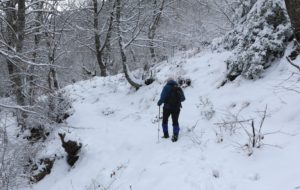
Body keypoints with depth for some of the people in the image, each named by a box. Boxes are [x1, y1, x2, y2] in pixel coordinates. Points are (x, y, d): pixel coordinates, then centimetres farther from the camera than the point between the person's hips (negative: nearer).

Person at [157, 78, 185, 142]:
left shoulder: (166, 87, -7)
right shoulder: (179, 88, 6)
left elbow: (163, 97, -16)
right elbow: (183, 98, 10)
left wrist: (159, 103, -1)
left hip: (167, 107, -3)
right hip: (176, 108, 3)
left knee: (165, 120, 16)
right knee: (175, 121, 9)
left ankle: (166, 134, 20)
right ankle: (175, 135, -4)